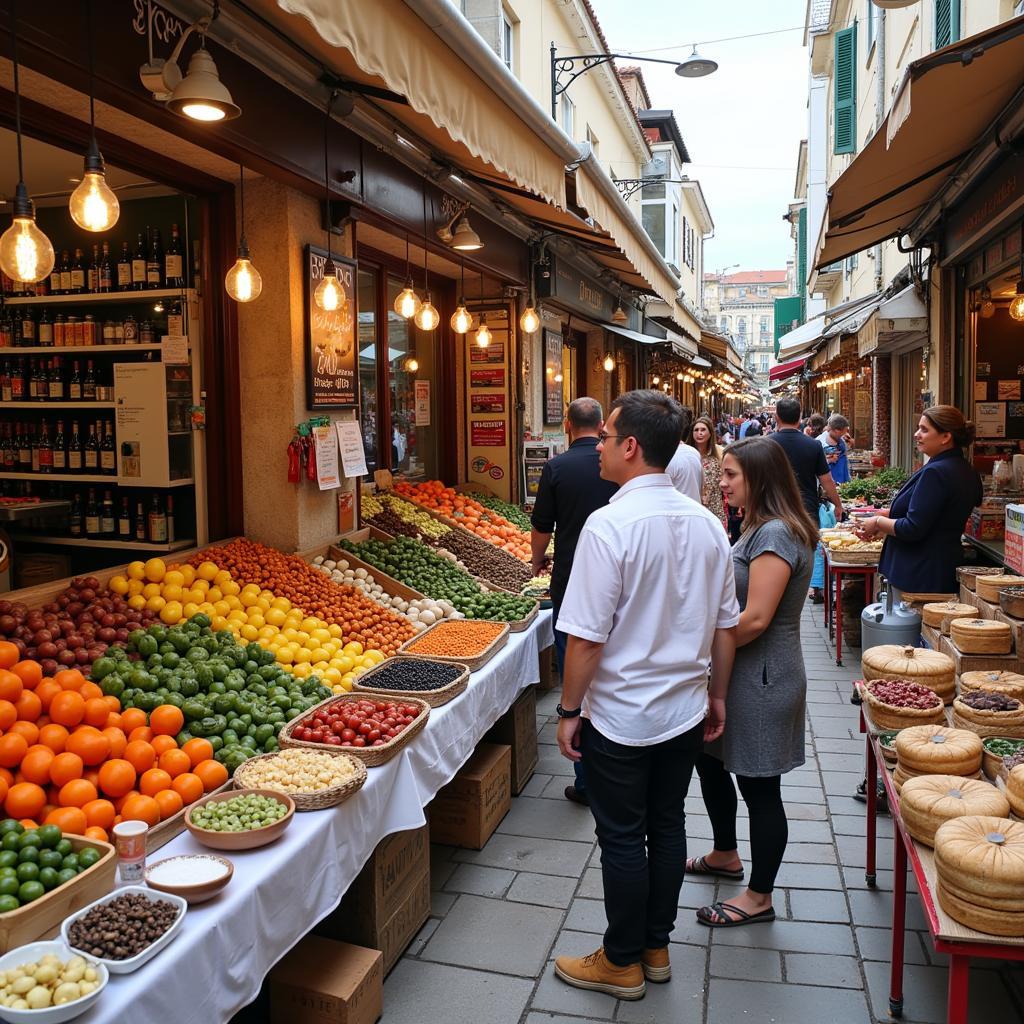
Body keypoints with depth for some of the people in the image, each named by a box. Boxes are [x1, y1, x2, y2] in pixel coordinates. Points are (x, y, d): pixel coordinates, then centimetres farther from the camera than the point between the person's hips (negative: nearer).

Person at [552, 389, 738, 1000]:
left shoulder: (610, 525, -22)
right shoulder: (706, 524, -1)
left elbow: (587, 636, -21)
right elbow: (726, 626, 7)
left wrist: (570, 710, -8)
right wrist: (716, 696, 18)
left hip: (620, 719, -6)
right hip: (685, 713, 6)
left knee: (623, 839, 10)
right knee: (667, 826, 19)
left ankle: (623, 963, 28)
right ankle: (657, 948, 36)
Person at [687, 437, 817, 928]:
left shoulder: (776, 534, -22)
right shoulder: (760, 528, 11)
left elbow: (755, 619, -26)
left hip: (761, 682, -10)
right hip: (737, 673, 10)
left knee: (759, 787, 4)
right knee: (709, 760, 22)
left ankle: (758, 898, 21)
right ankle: (725, 855, 43)